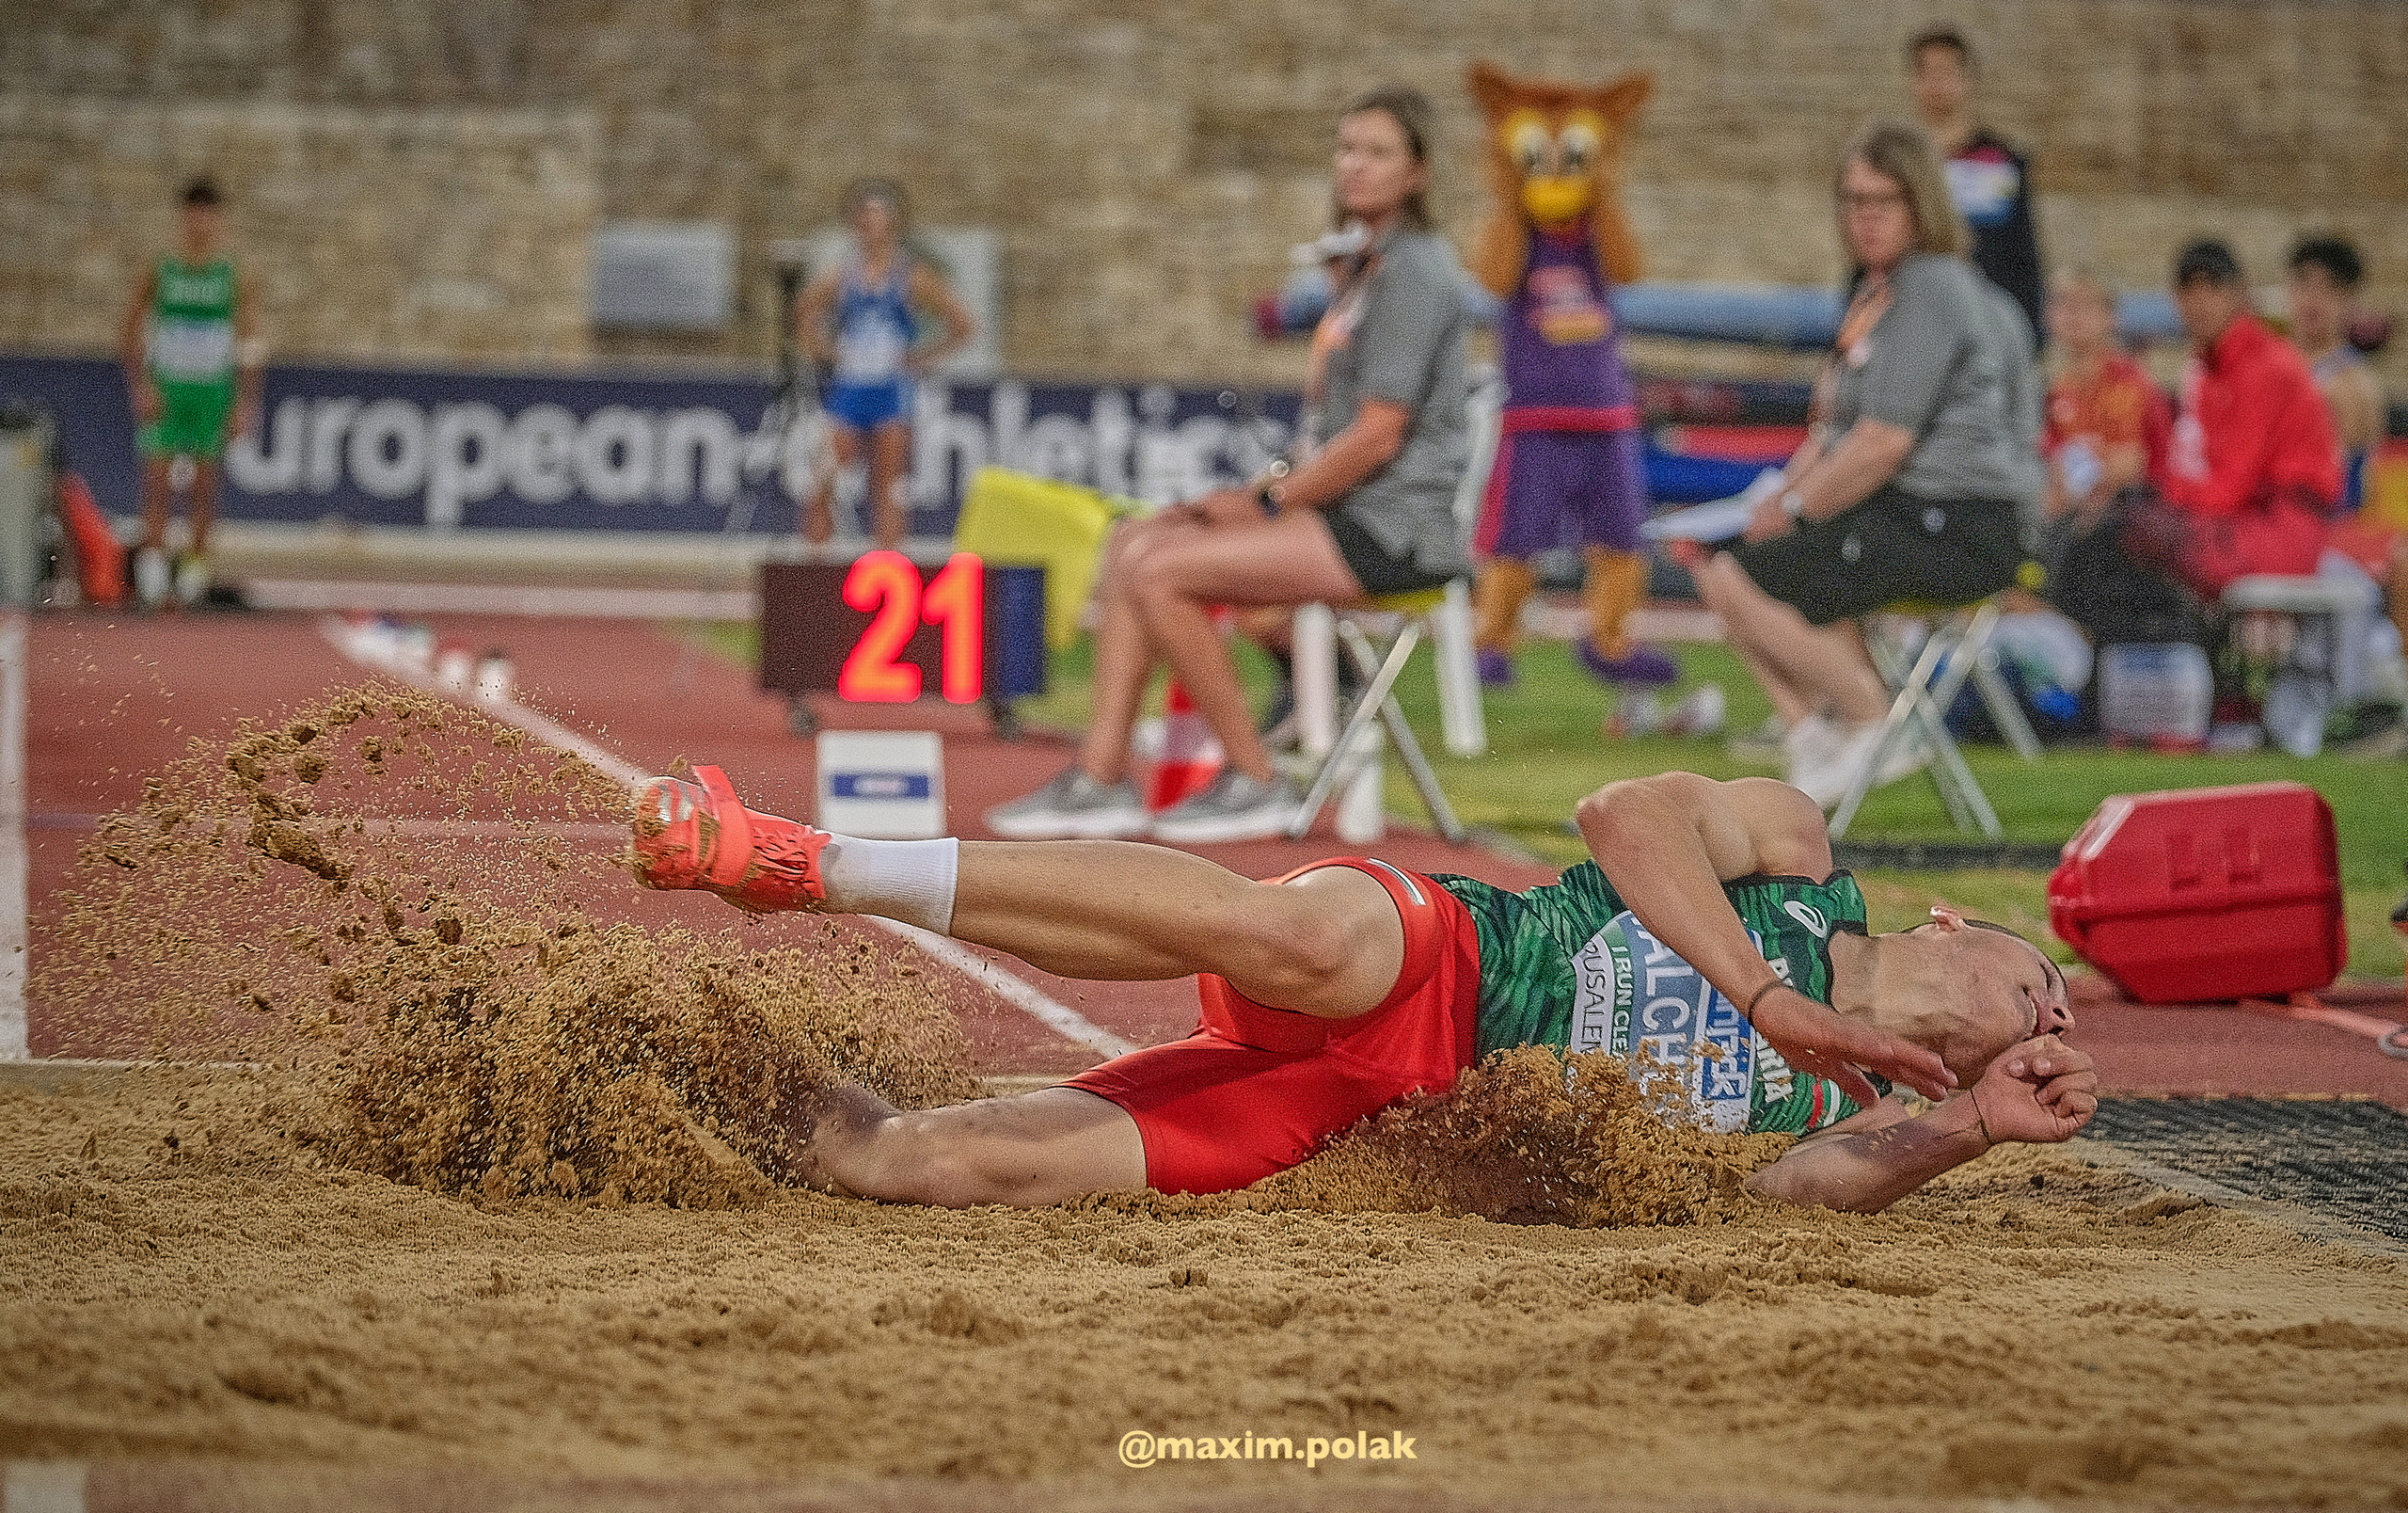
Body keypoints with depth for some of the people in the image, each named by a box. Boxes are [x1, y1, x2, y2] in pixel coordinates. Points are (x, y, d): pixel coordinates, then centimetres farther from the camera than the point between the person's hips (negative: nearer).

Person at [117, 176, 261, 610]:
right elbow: (129, 334, 3)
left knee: (205, 484, 2)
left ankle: (195, 567, 10)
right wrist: (139, 385, -8)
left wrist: (246, 401, -4)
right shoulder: (157, 275, -1)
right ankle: (152, 559, -9)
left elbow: (249, 345, 3)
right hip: (164, 389, -1)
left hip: (212, 391, 1)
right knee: (157, 477, -10)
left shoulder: (234, 280, 1)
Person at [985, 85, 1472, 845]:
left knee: (1160, 571, -20)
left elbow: (1378, 438, -17)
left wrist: (1268, 503, -10)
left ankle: (1254, 780, -10)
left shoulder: (1415, 271, -12)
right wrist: (1269, 485, 8)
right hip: (1350, 512, 10)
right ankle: (1101, 776, -5)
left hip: (1391, 531, -10)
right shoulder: (1373, 267, 19)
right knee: (1132, 544, 3)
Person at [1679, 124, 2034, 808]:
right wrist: (1784, 490, 5)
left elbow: (1883, 444, -21)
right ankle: (1810, 733, 6)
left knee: (1741, 583, -20)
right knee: (1714, 566, 13)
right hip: (1899, 514, 11)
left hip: (1954, 531, -11)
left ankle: (1876, 725, -10)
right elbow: (1838, 424, 23)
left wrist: (1793, 511, -10)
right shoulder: (1878, 289, 18)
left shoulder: (1932, 290, -15)